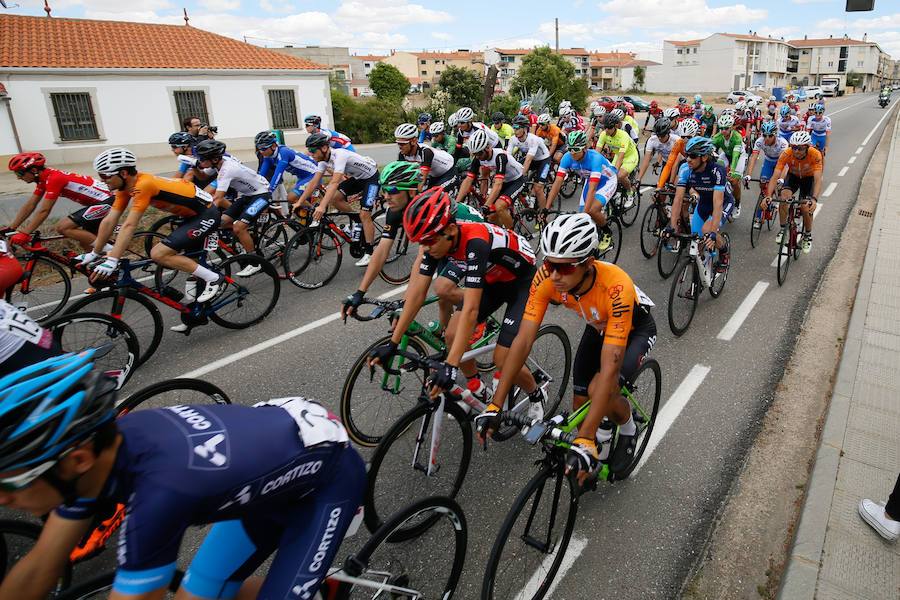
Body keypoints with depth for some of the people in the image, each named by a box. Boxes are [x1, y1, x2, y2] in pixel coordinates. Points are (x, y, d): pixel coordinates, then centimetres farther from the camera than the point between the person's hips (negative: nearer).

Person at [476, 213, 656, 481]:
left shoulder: (616, 288, -43)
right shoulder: (546, 277, -31)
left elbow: (609, 369, -45)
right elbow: (523, 341, -31)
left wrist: (585, 441, -49)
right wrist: (494, 406, -35)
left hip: (635, 328, -4)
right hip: (598, 327, 4)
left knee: (600, 390, -27)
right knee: (581, 405, -1)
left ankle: (628, 429, 8)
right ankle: (604, 427, 36)